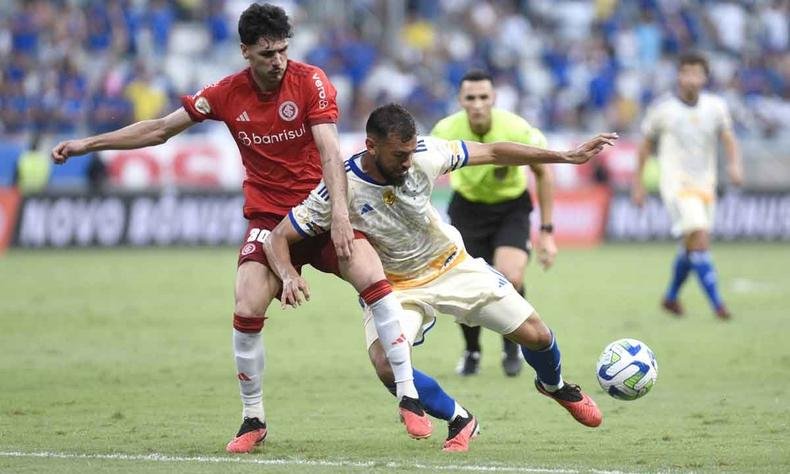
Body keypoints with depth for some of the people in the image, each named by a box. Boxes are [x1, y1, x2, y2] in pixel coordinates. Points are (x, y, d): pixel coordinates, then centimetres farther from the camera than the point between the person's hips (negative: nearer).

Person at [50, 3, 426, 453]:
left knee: (373, 279, -24)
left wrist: (340, 213, -33)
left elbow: (330, 150, -21)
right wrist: (87, 144, 6)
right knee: (247, 311, -15)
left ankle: (409, 399, -16)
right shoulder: (227, 94, -3)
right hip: (268, 216, 2)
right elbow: (160, 129, 7)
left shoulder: (311, 81, -12)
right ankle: (253, 420, 5)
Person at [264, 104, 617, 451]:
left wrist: (567, 156, -9)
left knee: (535, 335, 0)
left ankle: (554, 386, 39)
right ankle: (459, 422, -3)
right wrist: (289, 276, -42)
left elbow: (492, 153, -9)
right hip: (393, 285, -2)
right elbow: (277, 239, -20)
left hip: (451, 265, 2)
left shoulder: (424, 154, -21)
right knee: (385, 364, -30)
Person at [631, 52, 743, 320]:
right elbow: (646, 145, 6)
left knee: (691, 247, 11)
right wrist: (637, 184, 6)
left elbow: (728, 138, 2)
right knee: (700, 239, -19)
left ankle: (671, 297, 33)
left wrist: (734, 165, -19)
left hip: (705, 185, 5)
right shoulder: (663, 109, -4)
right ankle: (717, 304, -19)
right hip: (676, 185, -5)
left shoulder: (715, 106, 4)